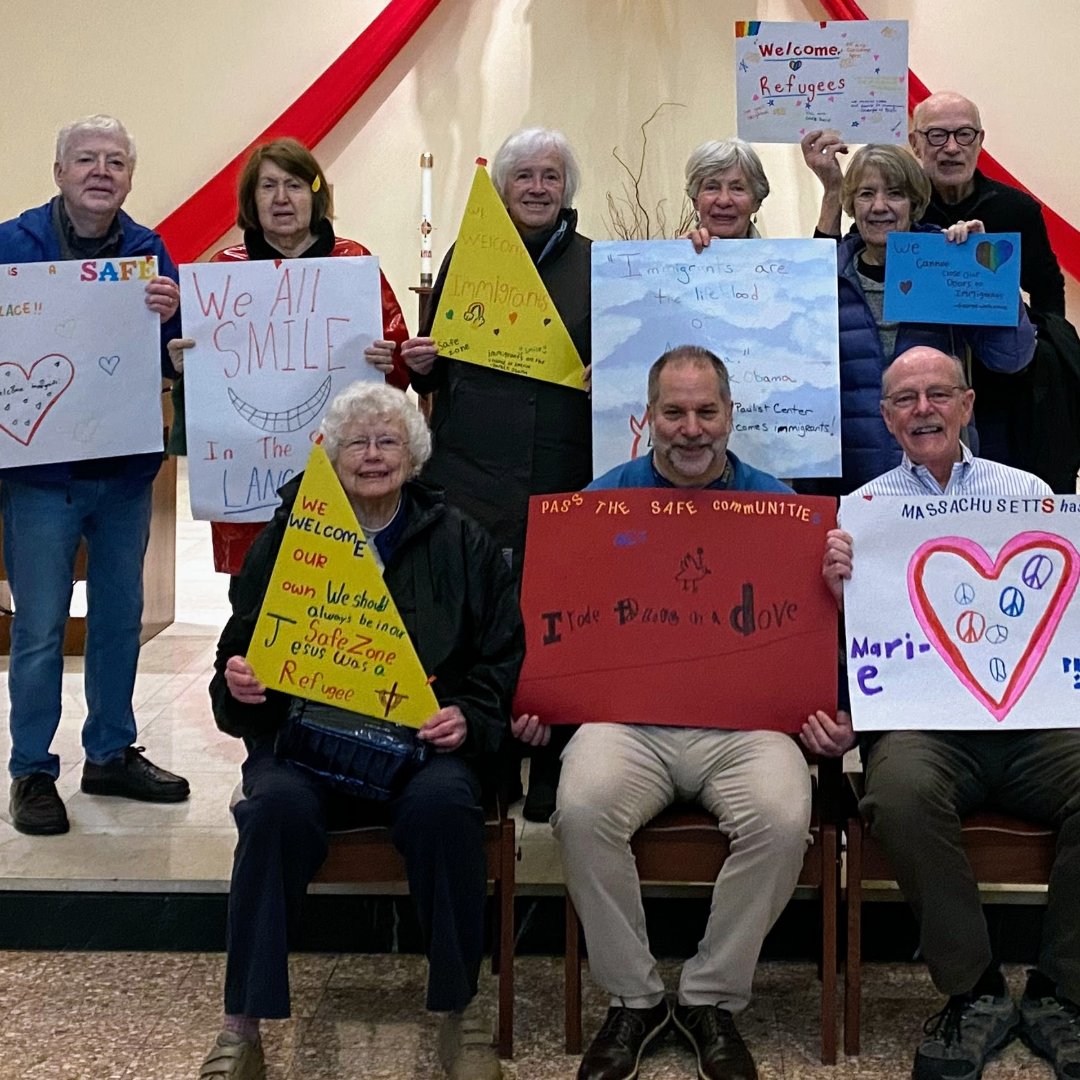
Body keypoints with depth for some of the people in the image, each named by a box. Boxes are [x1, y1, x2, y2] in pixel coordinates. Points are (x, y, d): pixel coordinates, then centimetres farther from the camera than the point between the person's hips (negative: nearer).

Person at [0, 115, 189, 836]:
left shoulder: (150, 251, 2)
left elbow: (174, 362, 0)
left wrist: (170, 319, -19)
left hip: (126, 469, 4)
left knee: (121, 618, 14)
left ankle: (112, 753, 29)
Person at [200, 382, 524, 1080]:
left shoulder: (460, 542, 12)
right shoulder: (287, 538, 13)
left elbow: (502, 659, 9)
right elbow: (240, 652, 14)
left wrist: (469, 718, -10)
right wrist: (239, 684, -10)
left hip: (423, 736, 0)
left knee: (443, 803, -33)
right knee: (278, 805, -32)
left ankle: (461, 1011, -14)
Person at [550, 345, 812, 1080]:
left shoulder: (777, 505, 9)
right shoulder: (602, 500, 10)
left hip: (744, 719, 0)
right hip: (627, 716, 0)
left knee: (783, 818, -30)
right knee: (582, 809, -30)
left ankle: (712, 998, -4)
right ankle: (633, 998, -6)